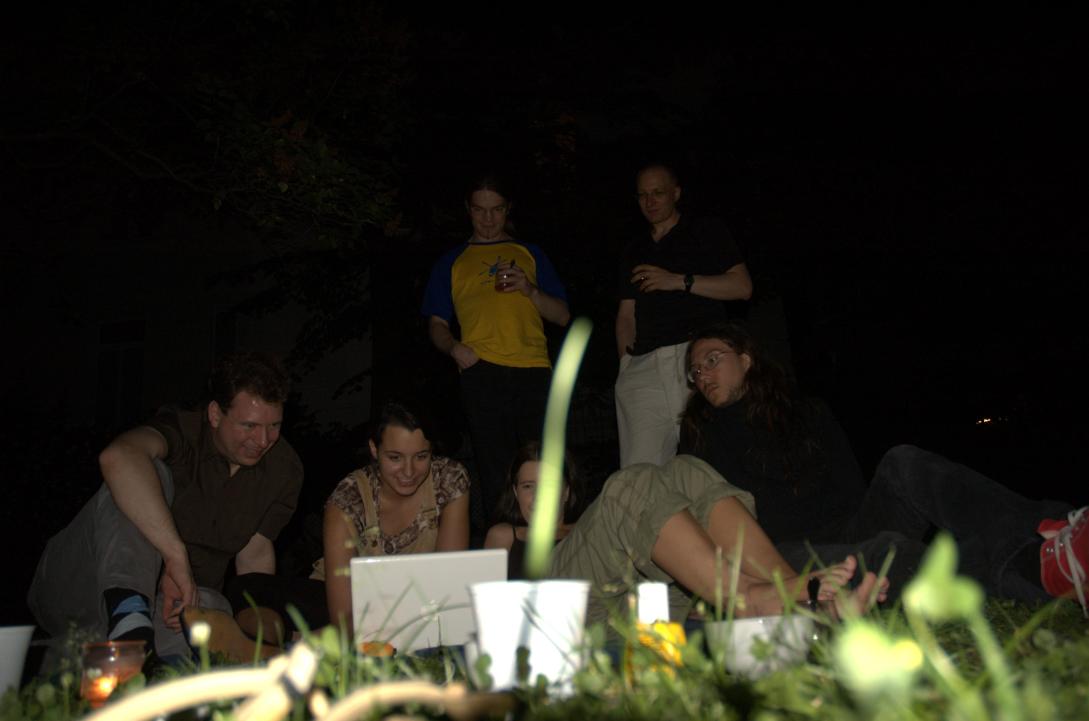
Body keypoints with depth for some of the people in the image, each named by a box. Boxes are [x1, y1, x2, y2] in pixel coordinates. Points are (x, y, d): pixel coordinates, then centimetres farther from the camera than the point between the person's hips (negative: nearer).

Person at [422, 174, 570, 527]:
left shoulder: (530, 254, 22)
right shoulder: (452, 262, 21)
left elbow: (562, 315, 16)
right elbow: (437, 324, 17)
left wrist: (530, 290, -2)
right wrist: (455, 348, -4)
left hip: (534, 370, 1)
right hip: (482, 372, 0)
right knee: (495, 472, -3)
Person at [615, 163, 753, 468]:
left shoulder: (707, 232, 14)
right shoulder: (634, 253, 28)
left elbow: (742, 286, 2)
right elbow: (626, 314, 21)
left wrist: (679, 281, -5)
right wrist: (626, 358, 4)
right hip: (643, 367, 4)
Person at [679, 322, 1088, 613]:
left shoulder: (808, 417, 20)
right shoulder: (700, 441, 15)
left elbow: (849, 493, 12)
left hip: (846, 532, 3)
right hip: (786, 560, -3)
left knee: (904, 465, -25)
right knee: (888, 550, -35)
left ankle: (1051, 530, -46)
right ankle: (1043, 569, -54)